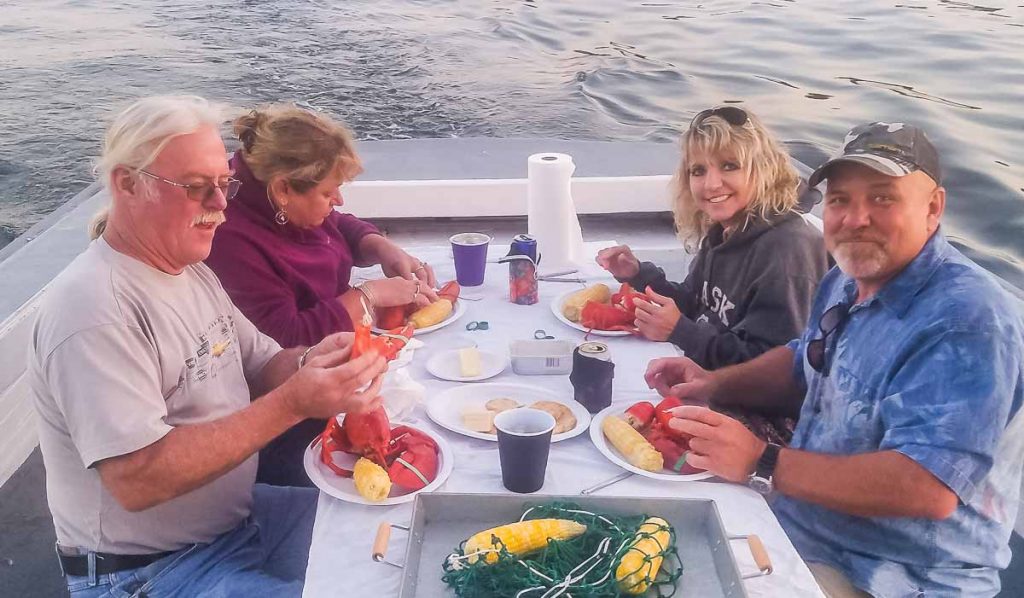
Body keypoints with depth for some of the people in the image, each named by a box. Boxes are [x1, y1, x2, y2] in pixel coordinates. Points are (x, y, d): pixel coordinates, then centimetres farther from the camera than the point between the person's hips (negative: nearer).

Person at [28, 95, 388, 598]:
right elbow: (136, 480, -31)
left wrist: (311, 364, -15)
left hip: (238, 513, 8)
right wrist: (293, 403, -34)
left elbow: (261, 364, 9)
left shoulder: (191, 271, 3)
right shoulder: (93, 311, -26)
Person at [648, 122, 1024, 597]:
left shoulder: (966, 323, -26)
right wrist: (716, 383, 2)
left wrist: (762, 464, -33)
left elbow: (928, 487, -33)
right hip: (793, 516, 8)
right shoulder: (848, 282, 4)